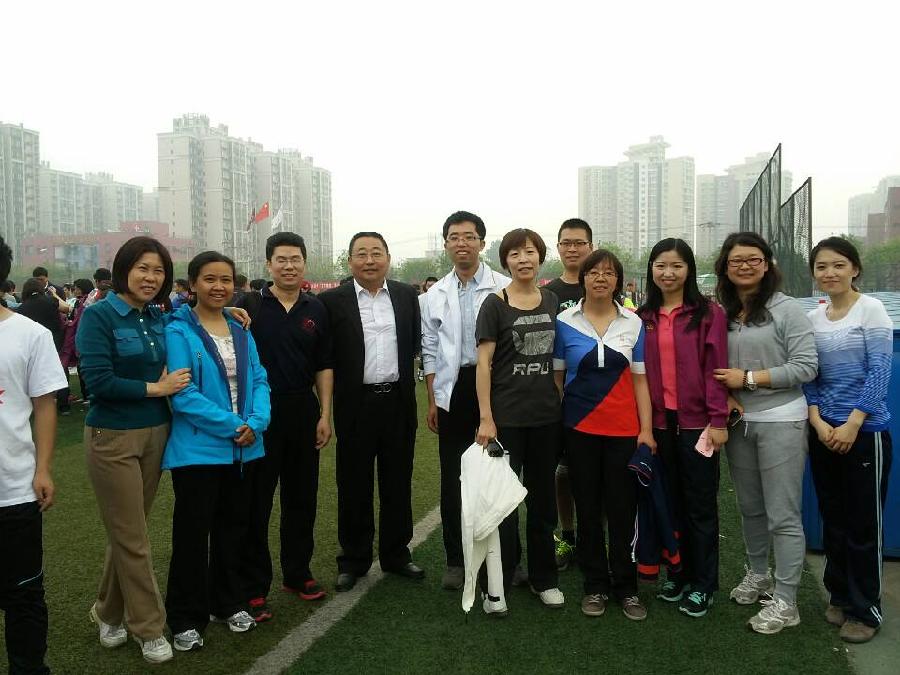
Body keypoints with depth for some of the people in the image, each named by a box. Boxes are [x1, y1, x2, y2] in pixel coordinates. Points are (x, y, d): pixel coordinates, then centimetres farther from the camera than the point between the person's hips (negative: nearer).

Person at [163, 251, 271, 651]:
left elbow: (259, 380, 5)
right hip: (198, 450, -5)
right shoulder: (179, 332, -9)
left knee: (232, 529, 17)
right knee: (192, 534, 5)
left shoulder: (241, 331, 9)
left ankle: (228, 603, 34)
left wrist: (256, 422, -13)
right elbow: (184, 394, -17)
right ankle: (186, 618, 21)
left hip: (242, 449, 6)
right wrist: (232, 426, -19)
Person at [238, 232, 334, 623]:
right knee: (255, 503, 4)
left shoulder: (316, 310, 6)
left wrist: (325, 415, 1)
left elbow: (324, 367, 7)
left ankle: (297, 574, 28)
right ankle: (254, 587, 15)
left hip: (303, 412, 3)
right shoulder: (250, 306, -2)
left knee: (302, 499, 12)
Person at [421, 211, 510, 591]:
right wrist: (431, 400, 6)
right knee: (452, 478, 9)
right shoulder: (435, 295, 8)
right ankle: (456, 560, 22)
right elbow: (430, 351, 10)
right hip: (452, 391, 3)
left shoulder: (503, 288, -2)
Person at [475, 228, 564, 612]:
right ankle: (497, 584, 18)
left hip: (546, 415, 4)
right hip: (506, 416, -4)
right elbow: (483, 363, -8)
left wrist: (563, 402, 9)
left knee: (543, 499, 14)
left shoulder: (552, 302, 8)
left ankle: (543, 578, 28)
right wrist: (486, 418, -13)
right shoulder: (495, 304, -5)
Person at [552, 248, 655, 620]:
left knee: (623, 510, 4)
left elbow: (639, 380, 5)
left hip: (623, 429, 0)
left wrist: (647, 429, -1)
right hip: (580, 429, 0)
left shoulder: (633, 323, 4)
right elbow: (556, 376, 5)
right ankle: (595, 585, 22)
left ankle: (626, 587, 19)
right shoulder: (565, 321, 1)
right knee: (588, 509, 8)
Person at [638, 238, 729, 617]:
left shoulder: (709, 313, -4)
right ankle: (678, 573, 28)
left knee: (700, 504, 6)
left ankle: (703, 584, 19)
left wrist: (718, 421, -12)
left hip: (696, 422, -4)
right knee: (669, 501, 13)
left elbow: (716, 368, -7)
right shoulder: (643, 317, 8)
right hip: (658, 422, 4)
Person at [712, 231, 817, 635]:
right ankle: (758, 574, 37)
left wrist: (748, 378, -15)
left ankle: (785, 602, 10)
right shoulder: (720, 313, 6)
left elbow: (806, 366, -13)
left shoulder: (786, 309, -8)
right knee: (749, 508, 18)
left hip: (779, 421, -5)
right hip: (738, 421, 5)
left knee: (782, 515, -1)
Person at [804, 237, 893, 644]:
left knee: (863, 525, 3)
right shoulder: (811, 318, 6)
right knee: (832, 520, 14)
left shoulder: (871, 309, -7)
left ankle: (865, 610, 18)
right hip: (823, 432, 5)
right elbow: (807, 376, 7)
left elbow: (879, 372, -12)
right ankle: (839, 595, 30)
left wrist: (852, 424, -17)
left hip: (864, 431, -5)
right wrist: (817, 422, -7)